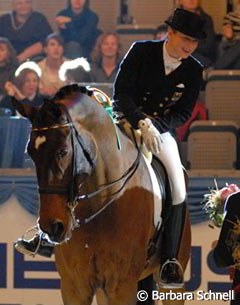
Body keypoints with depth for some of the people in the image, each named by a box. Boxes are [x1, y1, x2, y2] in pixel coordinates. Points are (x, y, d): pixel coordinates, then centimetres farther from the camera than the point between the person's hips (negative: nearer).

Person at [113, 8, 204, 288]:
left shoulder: (194, 71, -4)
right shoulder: (141, 51, -12)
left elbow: (184, 113, -2)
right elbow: (122, 92, -16)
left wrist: (155, 126, -21)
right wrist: (143, 123, -29)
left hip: (161, 129, 3)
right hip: (127, 119, -3)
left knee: (178, 191, -9)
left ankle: (169, 261, -1)